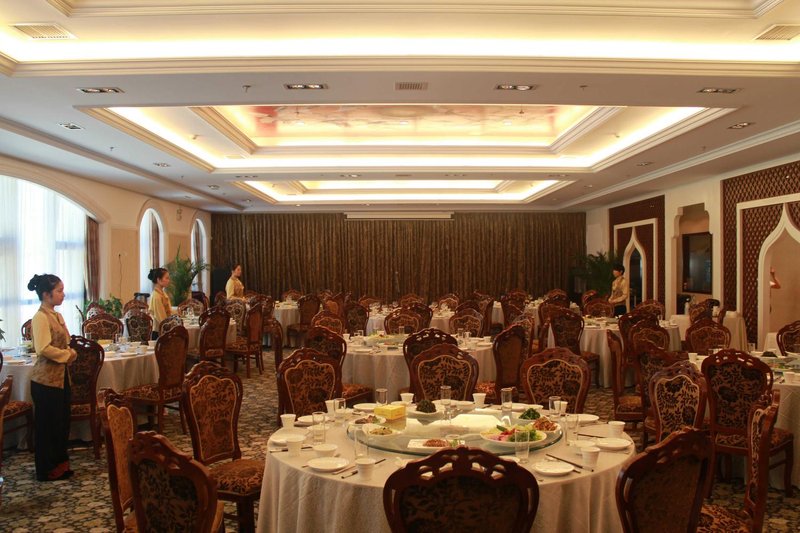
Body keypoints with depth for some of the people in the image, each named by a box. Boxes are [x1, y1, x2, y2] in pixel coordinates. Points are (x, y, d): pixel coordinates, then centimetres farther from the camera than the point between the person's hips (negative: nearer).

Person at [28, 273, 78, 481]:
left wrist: (69, 352, 1)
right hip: (46, 380, -9)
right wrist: (67, 354, -14)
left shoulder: (56, 315, 11)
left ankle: (59, 465, 28)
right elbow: (44, 348, -26)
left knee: (62, 422, 15)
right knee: (47, 425, 4)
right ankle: (47, 471, 16)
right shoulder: (40, 318, -17)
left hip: (61, 377, 9)